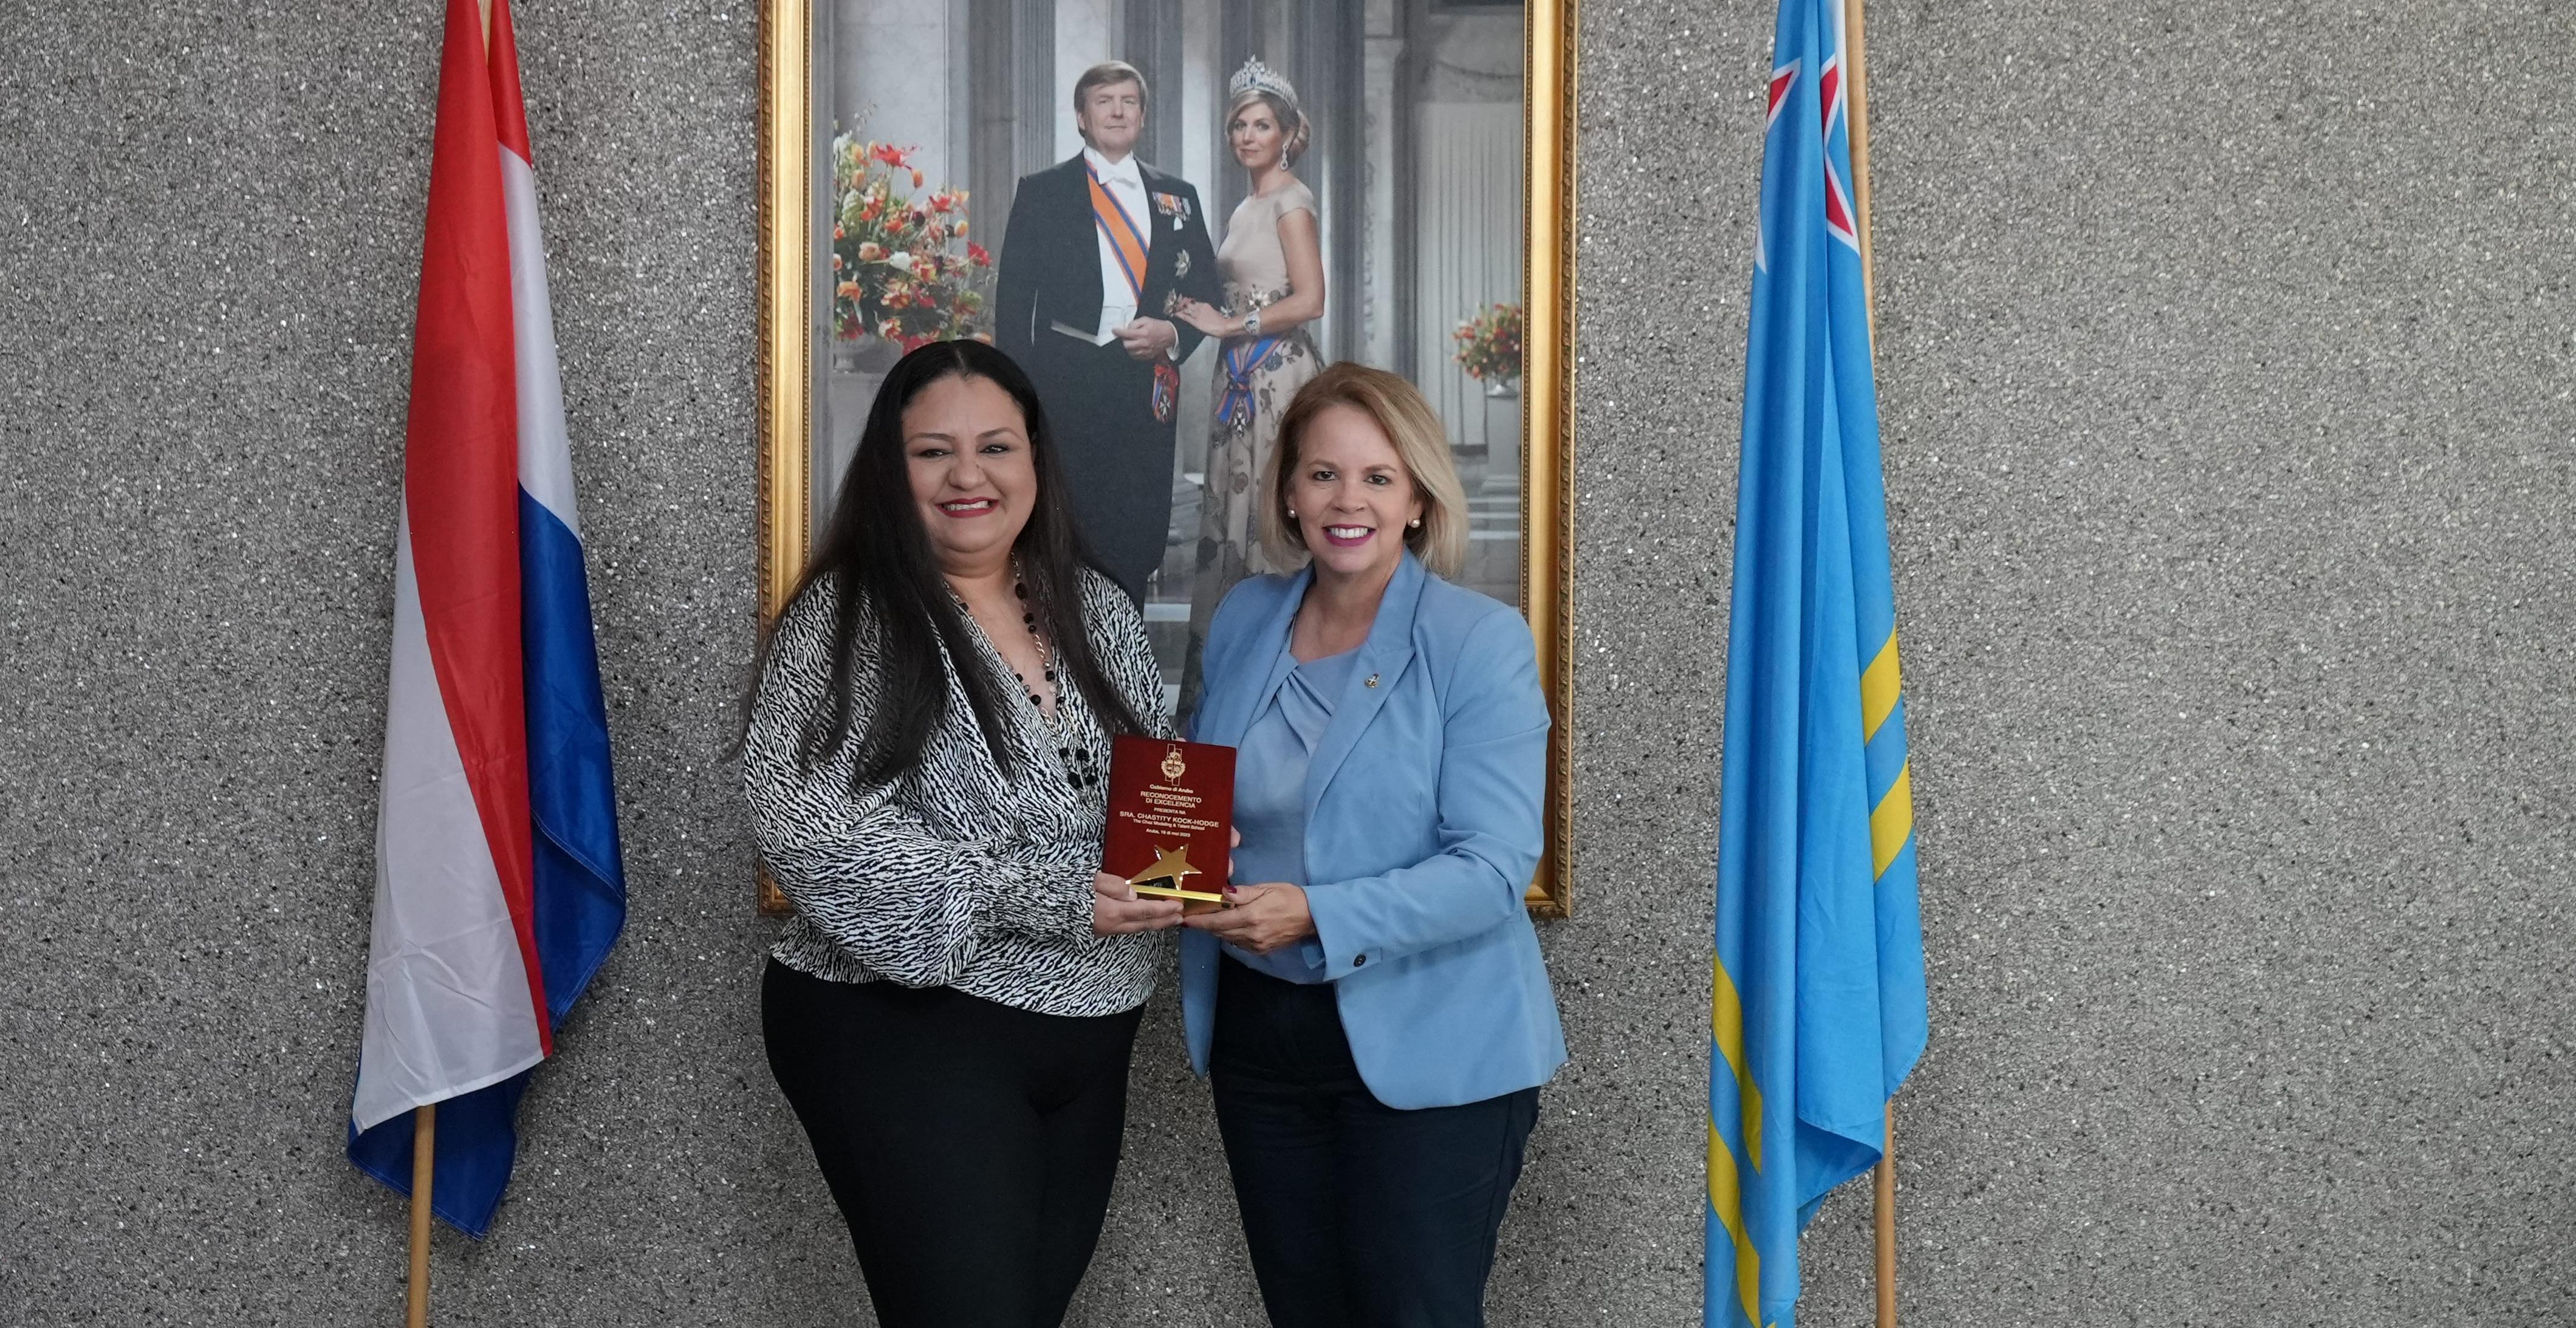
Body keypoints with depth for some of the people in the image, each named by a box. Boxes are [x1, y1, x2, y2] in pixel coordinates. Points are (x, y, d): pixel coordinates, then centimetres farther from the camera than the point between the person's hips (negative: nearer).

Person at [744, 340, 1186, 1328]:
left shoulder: (1097, 611, 7)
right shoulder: (844, 621, -11)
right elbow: (812, 834, -21)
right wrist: (1035, 897, -24)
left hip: (1085, 1031, 6)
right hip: (908, 1031, -6)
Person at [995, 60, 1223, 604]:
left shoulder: (1177, 197, 15)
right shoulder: (1042, 192, 7)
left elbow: (1205, 290, 16)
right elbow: (1014, 298, 3)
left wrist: (1173, 334, -6)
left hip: (1148, 389, 2)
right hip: (1066, 387, -2)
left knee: (1138, 543, 2)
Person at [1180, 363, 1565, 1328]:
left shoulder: (1482, 643, -13)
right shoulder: (1243, 621, 4)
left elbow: (1494, 869, -19)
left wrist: (1317, 918, -29)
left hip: (1431, 1055, -5)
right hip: (1260, 1034, 6)